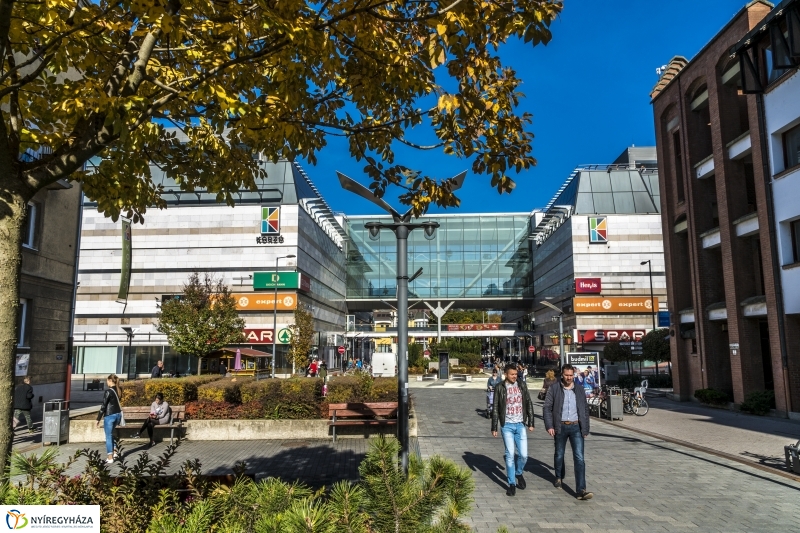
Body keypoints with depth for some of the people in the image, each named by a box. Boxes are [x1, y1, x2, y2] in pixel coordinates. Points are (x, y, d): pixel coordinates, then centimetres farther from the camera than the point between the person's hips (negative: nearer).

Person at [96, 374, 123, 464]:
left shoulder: (108, 391, -16)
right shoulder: (119, 390, 5)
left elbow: (103, 406, -15)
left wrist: (98, 419, -8)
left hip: (109, 416, -7)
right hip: (118, 414, 7)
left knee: (108, 436, 4)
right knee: (110, 434, 25)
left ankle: (110, 458, 8)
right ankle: (114, 452, 21)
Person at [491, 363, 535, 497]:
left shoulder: (522, 385, 3)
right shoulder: (500, 387, -5)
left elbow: (529, 404, 9)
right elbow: (495, 408, -2)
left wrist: (531, 423, 7)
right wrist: (494, 427, -3)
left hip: (520, 425, 2)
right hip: (506, 426, -2)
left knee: (523, 455, 1)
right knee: (510, 455, -1)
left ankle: (519, 473, 31)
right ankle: (512, 484, 12)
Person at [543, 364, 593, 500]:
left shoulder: (579, 391, 7)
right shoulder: (554, 389, -2)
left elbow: (585, 410, 12)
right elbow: (547, 408, -3)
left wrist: (586, 429, 9)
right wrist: (549, 426, -12)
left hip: (576, 427, 1)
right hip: (560, 427, -1)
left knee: (579, 458, -8)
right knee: (559, 455, 14)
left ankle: (581, 490, -10)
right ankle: (559, 477, 40)